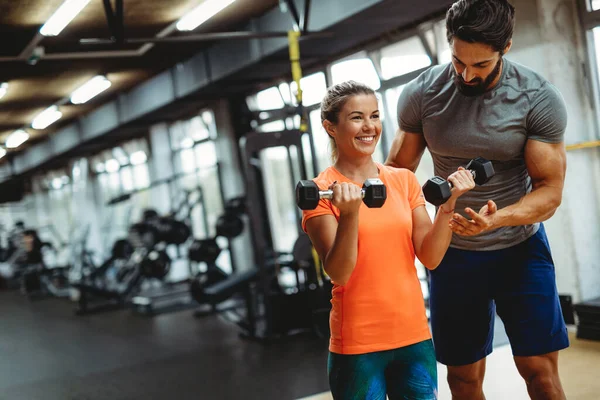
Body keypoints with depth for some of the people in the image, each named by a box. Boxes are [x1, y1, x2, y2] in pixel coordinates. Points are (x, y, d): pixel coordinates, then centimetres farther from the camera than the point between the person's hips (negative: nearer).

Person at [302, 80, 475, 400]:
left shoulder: (404, 180, 5)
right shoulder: (322, 192, -7)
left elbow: (430, 258, 0)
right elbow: (339, 274, -16)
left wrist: (448, 202, -12)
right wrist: (350, 213, -28)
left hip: (415, 338, 4)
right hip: (357, 346, -4)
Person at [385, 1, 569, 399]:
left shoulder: (540, 99, -14)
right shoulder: (420, 94, -9)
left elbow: (550, 190, -15)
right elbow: (398, 169, 2)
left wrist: (498, 218, -34)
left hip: (521, 246, -1)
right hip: (453, 251, 2)